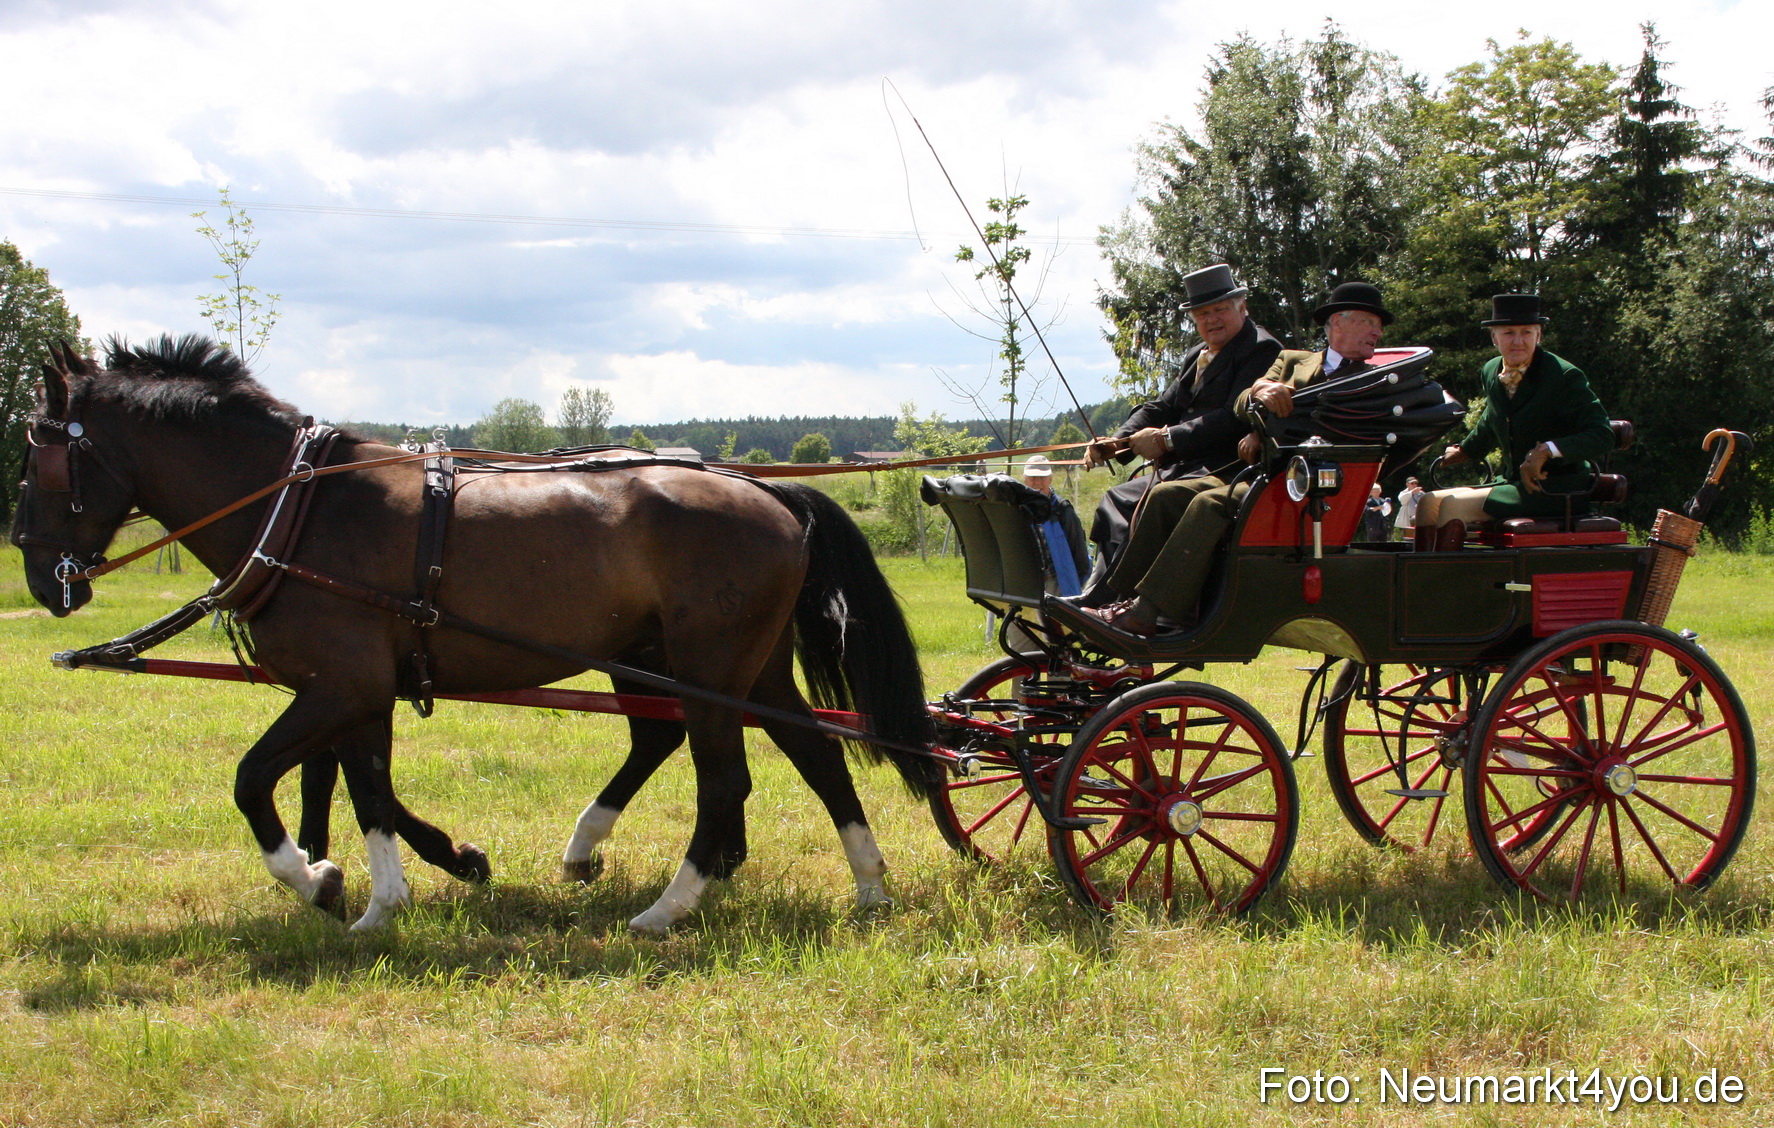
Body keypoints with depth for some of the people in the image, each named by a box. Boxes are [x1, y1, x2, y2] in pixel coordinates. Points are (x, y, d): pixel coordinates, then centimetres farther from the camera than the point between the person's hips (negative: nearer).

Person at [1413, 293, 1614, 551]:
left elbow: (1602, 436, -20)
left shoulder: (1564, 377, -13)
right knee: (1429, 503, -2)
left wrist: (1547, 450, -30)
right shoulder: (1491, 373, 8)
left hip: (1557, 491, -8)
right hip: (1514, 484, 8)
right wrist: (1465, 450, 41)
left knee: (1454, 506, -23)